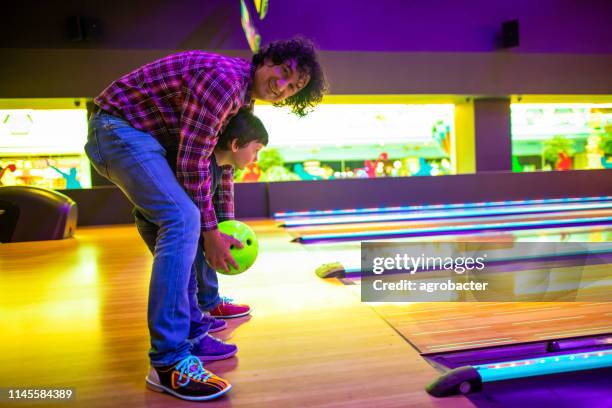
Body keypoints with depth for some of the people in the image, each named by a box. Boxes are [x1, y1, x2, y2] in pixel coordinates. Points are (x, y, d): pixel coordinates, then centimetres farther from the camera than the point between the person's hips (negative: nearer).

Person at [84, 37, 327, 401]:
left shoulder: (242, 95, 9)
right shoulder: (225, 77, -23)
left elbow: (220, 158, 16)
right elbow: (192, 161, -23)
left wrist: (225, 223, 17)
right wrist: (210, 231, -16)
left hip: (148, 134, 10)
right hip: (120, 127, -10)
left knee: (183, 222, 9)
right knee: (184, 220, -23)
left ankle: (189, 333, 17)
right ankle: (169, 362, -19)